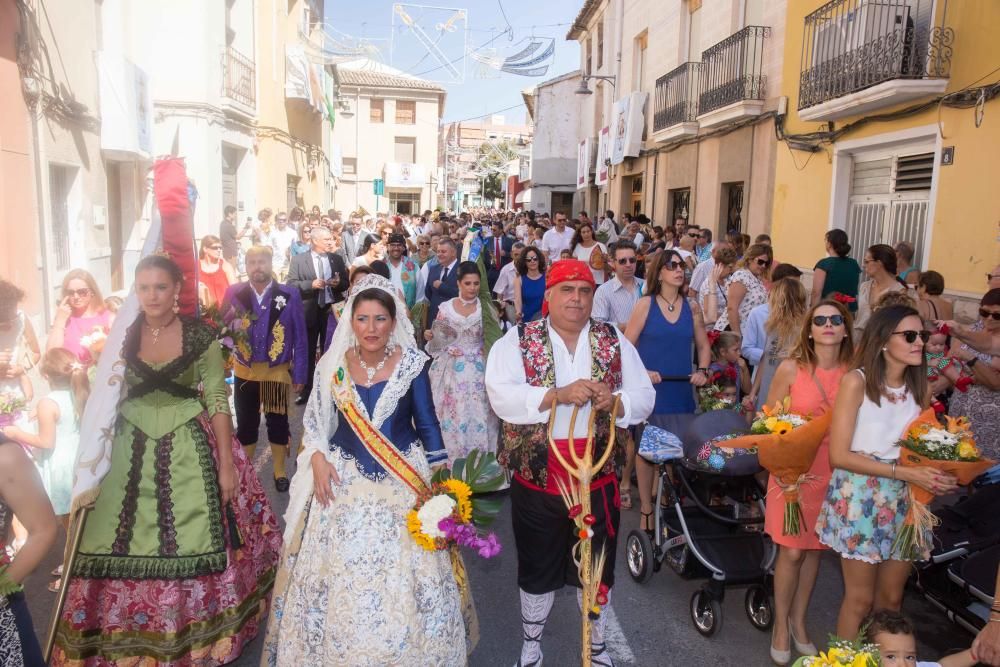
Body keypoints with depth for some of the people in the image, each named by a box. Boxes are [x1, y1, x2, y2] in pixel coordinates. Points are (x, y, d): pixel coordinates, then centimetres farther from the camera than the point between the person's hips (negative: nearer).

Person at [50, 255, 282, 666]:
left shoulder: (200, 335, -8)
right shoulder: (121, 334, 0)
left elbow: (217, 399, -7)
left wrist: (226, 463, -9)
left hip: (190, 445, -2)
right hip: (131, 447, 3)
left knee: (191, 546, 3)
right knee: (122, 547, 8)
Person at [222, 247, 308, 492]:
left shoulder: (290, 295, -10)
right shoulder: (234, 293, -5)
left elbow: (300, 338, -6)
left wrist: (300, 374, -6)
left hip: (278, 372, -1)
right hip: (244, 371, 2)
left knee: (278, 424, 11)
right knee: (246, 424, 15)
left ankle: (280, 473, 30)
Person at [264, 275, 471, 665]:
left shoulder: (411, 362, -7)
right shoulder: (334, 363, -1)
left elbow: (427, 423, -3)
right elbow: (315, 420, 9)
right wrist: (317, 460, -6)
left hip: (402, 482, -2)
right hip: (344, 480, 2)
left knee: (402, 575, 4)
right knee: (339, 575, 9)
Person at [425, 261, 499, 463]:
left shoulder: (486, 308, 0)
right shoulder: (445, 308, 2)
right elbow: (438, 342, 9)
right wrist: (431, 337, -12)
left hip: (477, 374, -1)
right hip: (451, 373, 1)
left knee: (478, 420, -1)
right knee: (453, 421, 4)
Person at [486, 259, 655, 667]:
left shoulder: (615, 342, 3)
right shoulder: (517, 341, -6)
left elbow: (644, 398, 0)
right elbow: (502, 397, -20)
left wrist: (613, 402, -21)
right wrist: (558, 395, -31)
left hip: (597, 477, 2)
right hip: (536, 478, -2)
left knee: (597, 568, 17)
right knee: (537, 567, 16)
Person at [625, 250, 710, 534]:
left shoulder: (691, 307, 7)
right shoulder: (645, 304, -3)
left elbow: (703, 345, 16)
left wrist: (703, 371, 0)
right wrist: (641, 372, -17)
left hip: (681, 391, 3)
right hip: (649, 389, -3)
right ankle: (646, 509, 19)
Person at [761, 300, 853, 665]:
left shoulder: (852, 372, -2)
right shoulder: (791, 368, -8)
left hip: (834, 471, 3)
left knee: (815, 549, 14)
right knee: (792, 551, 1)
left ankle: (799, 621, 33)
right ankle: (781, 624, 23)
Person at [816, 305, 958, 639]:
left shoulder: (919, 387, 6)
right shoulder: (856, 381, -12)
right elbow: (839, 455, -15)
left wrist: (935, 476, -8)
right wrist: (904, 472, -20)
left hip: (904, 502, 5)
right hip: (860, 498, -5)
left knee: (891, 599, 14)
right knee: (861, 599, 3)